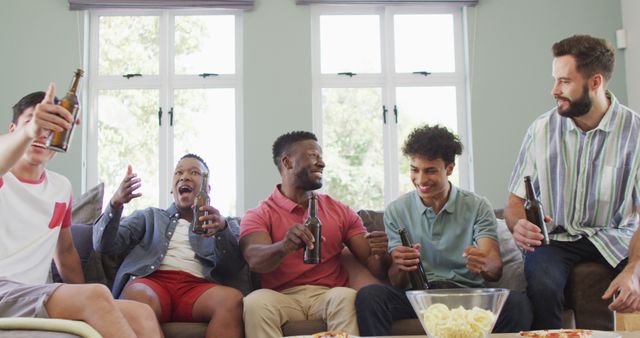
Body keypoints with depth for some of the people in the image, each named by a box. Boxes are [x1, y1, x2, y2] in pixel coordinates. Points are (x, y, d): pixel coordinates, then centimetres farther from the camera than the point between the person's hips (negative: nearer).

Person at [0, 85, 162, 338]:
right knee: (96, 296, -31)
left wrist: (84, 302, 17)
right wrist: (28, 131, -44)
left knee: (141, 315, -19)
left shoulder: (61, 187, 21)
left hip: (37, 296, 6)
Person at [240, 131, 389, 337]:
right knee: (255, 302, -34)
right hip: (283, 298, -2)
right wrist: (284, 247, -38)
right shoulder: (258, 216, 5)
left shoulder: (340, 212, 15)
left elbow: (373, 267, 10)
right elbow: (255, 260, -15)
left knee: (347, 296, -32)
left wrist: (379, 255, -15)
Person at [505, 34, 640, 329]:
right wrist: (519, 226, -21)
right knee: (542, 288, -31)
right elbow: (516, 201, 4)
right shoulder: (541, 130, 0)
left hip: (614, 237, 0)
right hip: (554, 237, 0)